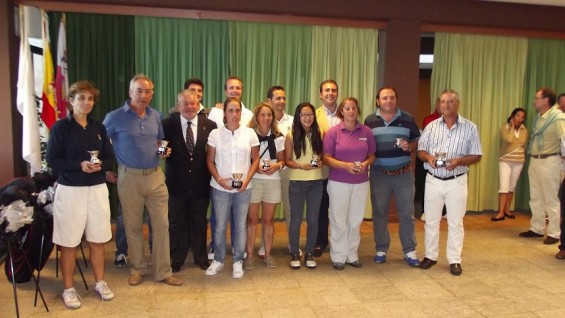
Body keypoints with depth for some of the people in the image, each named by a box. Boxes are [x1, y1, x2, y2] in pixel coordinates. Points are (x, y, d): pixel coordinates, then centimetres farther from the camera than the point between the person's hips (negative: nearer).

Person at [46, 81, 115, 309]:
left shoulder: (99, 128, 8)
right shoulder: (60, 127, -4)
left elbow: (110, 158, 9)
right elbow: (52, 160, -8)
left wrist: (100, 164, -12)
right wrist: (79, 165, -20)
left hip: (98, 189, 4)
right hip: (70, 190, -4)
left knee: (98, 239, 10)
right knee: (69, 243, 4)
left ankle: (100, 283, 25)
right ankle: (68, 289, 19)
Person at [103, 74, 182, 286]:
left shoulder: (156, 116, 7)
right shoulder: (115, 117, -7)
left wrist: (164, 150, -1)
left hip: (155, 176, 3)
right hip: (130, 177, -3)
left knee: (161, 224, 3)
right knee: (133, 226, 8)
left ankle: (163, 271, 14)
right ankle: (137, 268, 26)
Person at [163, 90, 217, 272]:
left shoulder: (210, 125, -3)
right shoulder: (168, 124, -5)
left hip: (200, 182, 1)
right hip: (177, 182, 0)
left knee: (199, 222, 14)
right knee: (176, 223, 12)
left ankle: (201, 258, 31)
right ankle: (176, 259, 29)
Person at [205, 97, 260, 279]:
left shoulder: (250, 133, 0)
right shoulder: (215, 134, 0)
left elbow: (255, 160, 3)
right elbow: (210, 161, 3)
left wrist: (247, 180, -8)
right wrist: (219, 180, -10)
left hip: (243, 188, 1)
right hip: (220, 188, 0)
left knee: (241, 225, 8)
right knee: (220, 226, 7)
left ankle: (238, 262, 22)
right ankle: (218, 260, 24)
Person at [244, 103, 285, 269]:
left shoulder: (278, 138, 5)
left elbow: (282, 160, 11)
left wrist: (277, 165, -11)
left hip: (272, 181, 2)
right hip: (253, 181, -2)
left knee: (268, 220, 10)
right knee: (252, 219, 3)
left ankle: (268, 253, 22)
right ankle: (249, 254, 13)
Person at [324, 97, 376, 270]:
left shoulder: (366, 131, 2)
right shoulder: (333, 132, -5)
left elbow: (372, 155, 9)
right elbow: (326, 158, -7)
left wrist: (365, 163, -12)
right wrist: (345, 165, -20)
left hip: (361, 182, 3)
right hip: (338, 182, -2)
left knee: (355, 220, 11)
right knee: (339, 220, 5)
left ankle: (352, 254, 25)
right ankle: (338, 256, 16)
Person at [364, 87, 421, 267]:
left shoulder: (407, 119, 3)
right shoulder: (370, 121, 3)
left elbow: (418, 141, 9)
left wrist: (409, 146, -11)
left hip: (404, 173, 0)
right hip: (379, 173, 0)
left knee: (406, 213, 4)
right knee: (379, 213, 8)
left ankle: (409, 251, 15)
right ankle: (381, 249, 21)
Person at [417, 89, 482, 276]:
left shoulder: (470, 127, -2)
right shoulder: (431, 126, 4)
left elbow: (477, 155, -1)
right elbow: (420, 150, 6)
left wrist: (459, 161, -19)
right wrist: (428, 157, -16)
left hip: (457, 182, -2)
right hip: (433, 180, 2)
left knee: (455, 223, 6)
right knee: (431, 221, 10)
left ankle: (454, 260, 18)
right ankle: (430, 256, 24)